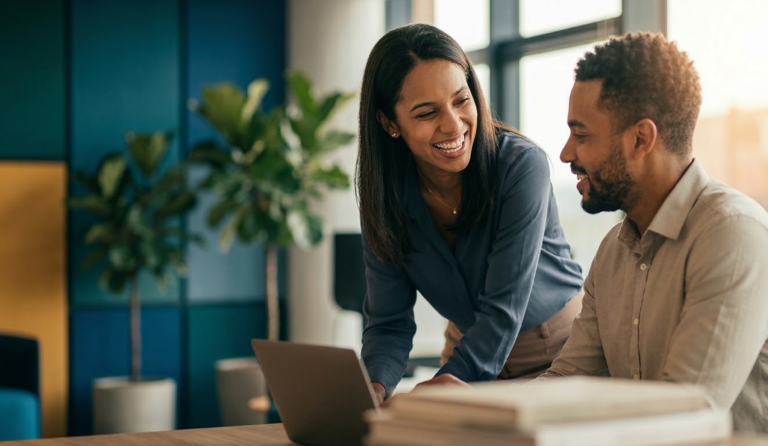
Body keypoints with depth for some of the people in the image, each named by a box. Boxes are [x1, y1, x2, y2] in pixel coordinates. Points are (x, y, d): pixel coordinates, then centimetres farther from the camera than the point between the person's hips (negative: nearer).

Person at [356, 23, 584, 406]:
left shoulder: (521, 166, -23)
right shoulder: (385, 193, -11)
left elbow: (503, 310, -26)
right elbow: (389, 322, -10)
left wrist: (450, 381, -41)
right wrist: (374, 387, -31)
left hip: (557, 346, -2)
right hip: (468, 343, 2)